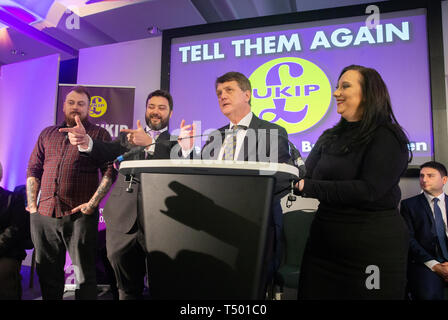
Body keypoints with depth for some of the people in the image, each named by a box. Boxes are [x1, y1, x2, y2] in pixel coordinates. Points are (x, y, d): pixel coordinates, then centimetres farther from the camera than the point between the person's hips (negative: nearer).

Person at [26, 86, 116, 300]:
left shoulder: (99, 134, 4)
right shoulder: (47, 134, 17)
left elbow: (110, 171, -4)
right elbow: (33, 170, 15)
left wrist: (93, 203, -12)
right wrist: (32, 205, 5)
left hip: (80, 215, -4)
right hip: (44, 215, 4)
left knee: (85, 273, 3)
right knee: (47, 273, 14)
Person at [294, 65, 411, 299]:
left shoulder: (387, 137, -9)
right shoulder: (330, 137, 10)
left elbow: (368, 190, -20)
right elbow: (305, 177, 6)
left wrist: (308, 187, -21)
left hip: (373, 242, -5)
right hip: (325, 240, 6)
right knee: (313, 293, 12)